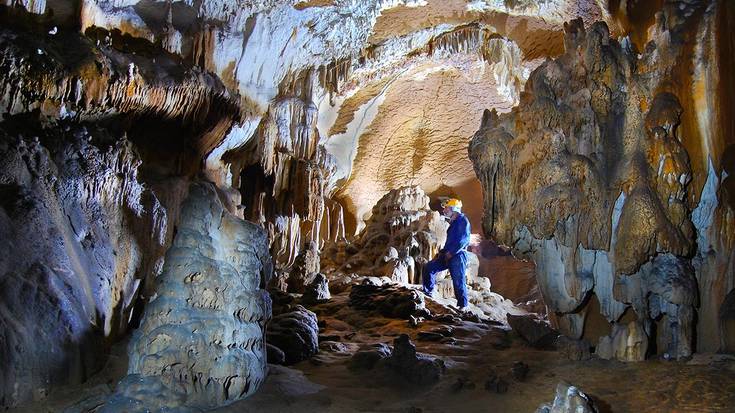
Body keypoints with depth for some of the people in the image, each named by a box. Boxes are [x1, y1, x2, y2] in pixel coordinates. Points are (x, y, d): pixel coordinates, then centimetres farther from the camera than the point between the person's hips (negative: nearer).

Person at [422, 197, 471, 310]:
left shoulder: (463, 220, -8)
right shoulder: (453, 223, 22)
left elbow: (464, 239, -19)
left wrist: (451, 252, -18)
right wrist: (442, 252, 14)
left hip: (458, 255, -9)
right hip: (448, 255, 9)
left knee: (458, 280, -9)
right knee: (429, 267, 3)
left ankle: (463, 305, -1)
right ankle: (427, 293, 11)